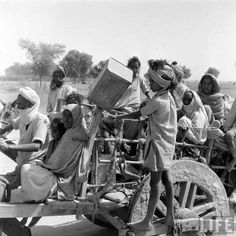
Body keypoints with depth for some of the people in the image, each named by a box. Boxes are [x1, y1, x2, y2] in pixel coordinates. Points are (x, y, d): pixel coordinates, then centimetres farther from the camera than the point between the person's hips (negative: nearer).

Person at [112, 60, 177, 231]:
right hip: (168, 143, 9)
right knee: (166, 179, 14)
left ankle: (147, 222, 1)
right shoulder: (169, 98, 8)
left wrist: (119, 117, -1)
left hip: (158, 143, -9)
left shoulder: (158, 101, -19)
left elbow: (137, 115, -12)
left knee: (155, 182, -5)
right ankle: (170, 217, 23)